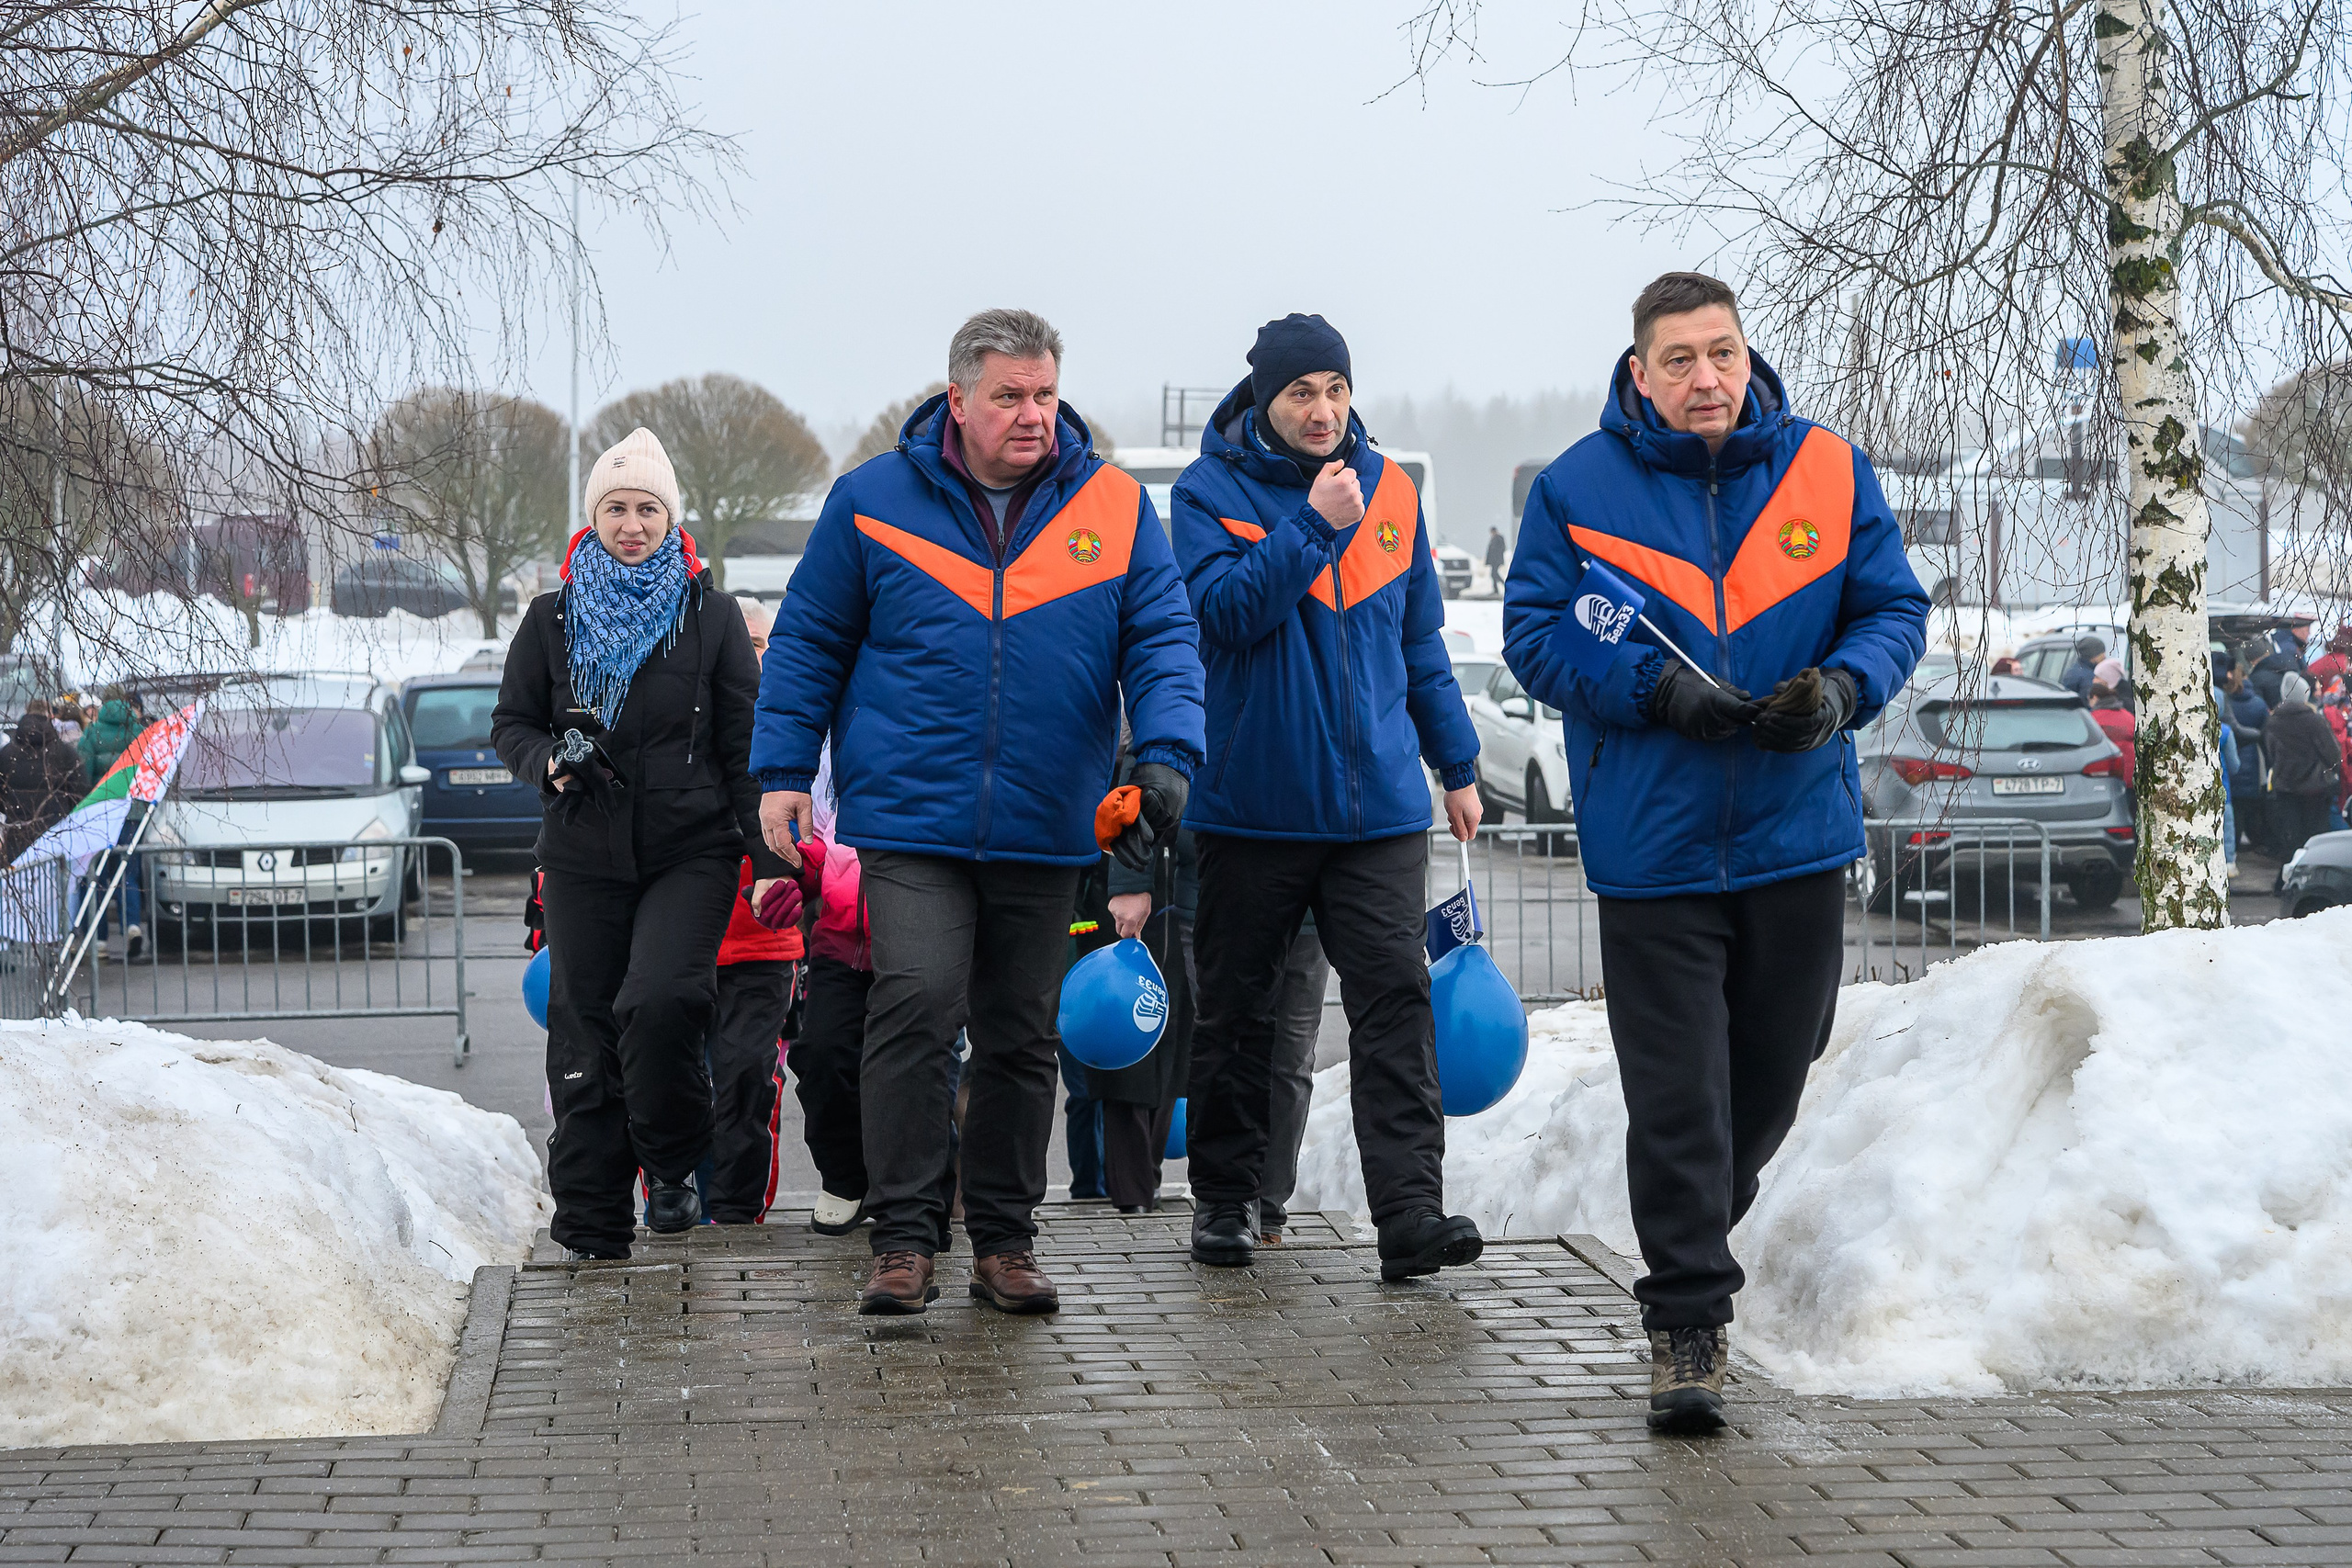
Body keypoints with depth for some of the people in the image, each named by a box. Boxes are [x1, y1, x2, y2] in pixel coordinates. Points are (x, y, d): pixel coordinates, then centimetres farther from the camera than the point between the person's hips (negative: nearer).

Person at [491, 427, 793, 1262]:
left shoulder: (711, 617, 4)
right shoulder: (553, 619, 9)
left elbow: (747, 745, 4)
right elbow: (511, 722, 15)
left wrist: (769, 857, -2)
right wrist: (549, 760, -8)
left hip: (691, 854, -2)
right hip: (584, 857, 2)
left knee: (661, 1003, -23)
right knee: (584, 1044, 1)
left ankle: (674, 1165, 2)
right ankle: (592, 1235, 10)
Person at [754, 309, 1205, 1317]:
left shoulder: (1114, 507, 3)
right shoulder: (875, 499, 1)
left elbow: (1163, 640, 2)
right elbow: (808, 641, 8)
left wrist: (1166, 755, -14)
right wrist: (783, 771, 3)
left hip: (1045, 828, 2)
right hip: (909, 817, -2)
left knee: (1021, 1035, 9)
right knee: (917, 1001, -17)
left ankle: (1003, 1240, 21)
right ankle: (905, 1235, -9)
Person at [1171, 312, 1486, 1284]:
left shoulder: (1389, 490, 10)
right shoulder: (1210, 490, -1)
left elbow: (1422, 643, 16)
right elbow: (1226, 611, -16)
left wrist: (1457, 765, 16)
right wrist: (1315, 524, -20)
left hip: (1378, 802, 2)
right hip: (1252, 800, -2)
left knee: (1395, 996, -9)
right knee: (1237, 1008, 7)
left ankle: (1410, 1210, -13)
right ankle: (1224, 1195, 21)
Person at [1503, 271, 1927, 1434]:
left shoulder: (1829, 474, 3)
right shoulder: (1579, 488, -3)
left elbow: (1895, 611, 6)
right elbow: (1534, 632, -5)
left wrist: (1841, 689, -16)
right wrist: (1661, 691, -18)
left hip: (1799, 842, 3)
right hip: (1653, 849, -3)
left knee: (1772, 1078, 16)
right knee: (1676, 1097, -5)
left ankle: (1693, 1238, 41)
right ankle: (1686, 1320, 3)